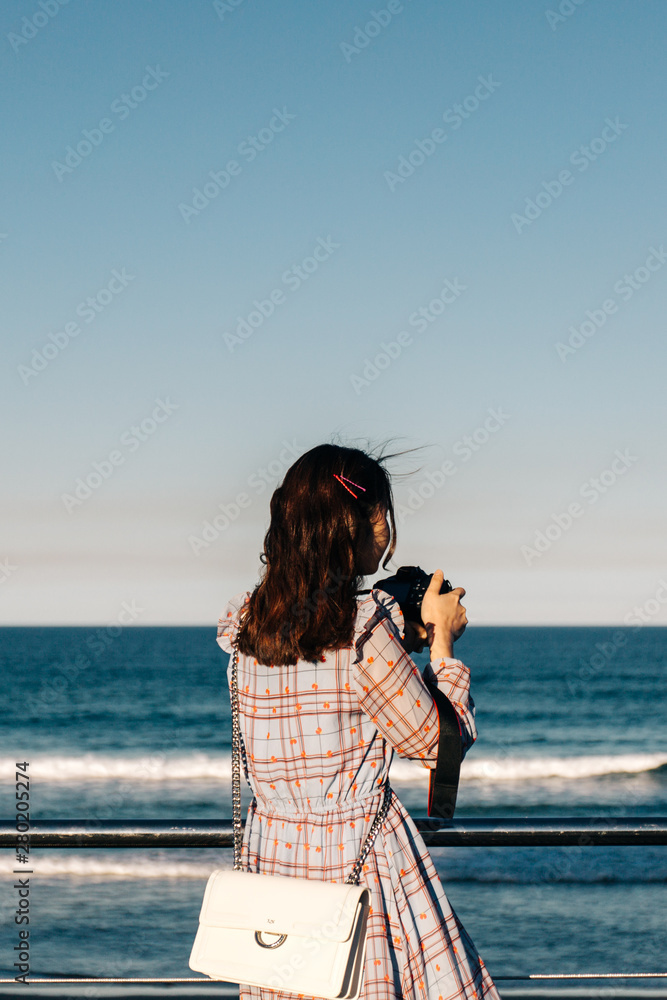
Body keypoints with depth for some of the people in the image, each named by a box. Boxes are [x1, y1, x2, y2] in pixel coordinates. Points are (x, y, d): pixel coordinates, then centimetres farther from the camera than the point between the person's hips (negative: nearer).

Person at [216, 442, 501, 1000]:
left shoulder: (247, 624, 2)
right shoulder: (365, 626, -18)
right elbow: (440, 742, -9)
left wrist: (400, 642, 17)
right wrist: (441, 642, 2)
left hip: (270, 848, 7)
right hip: (359, 859, -7)